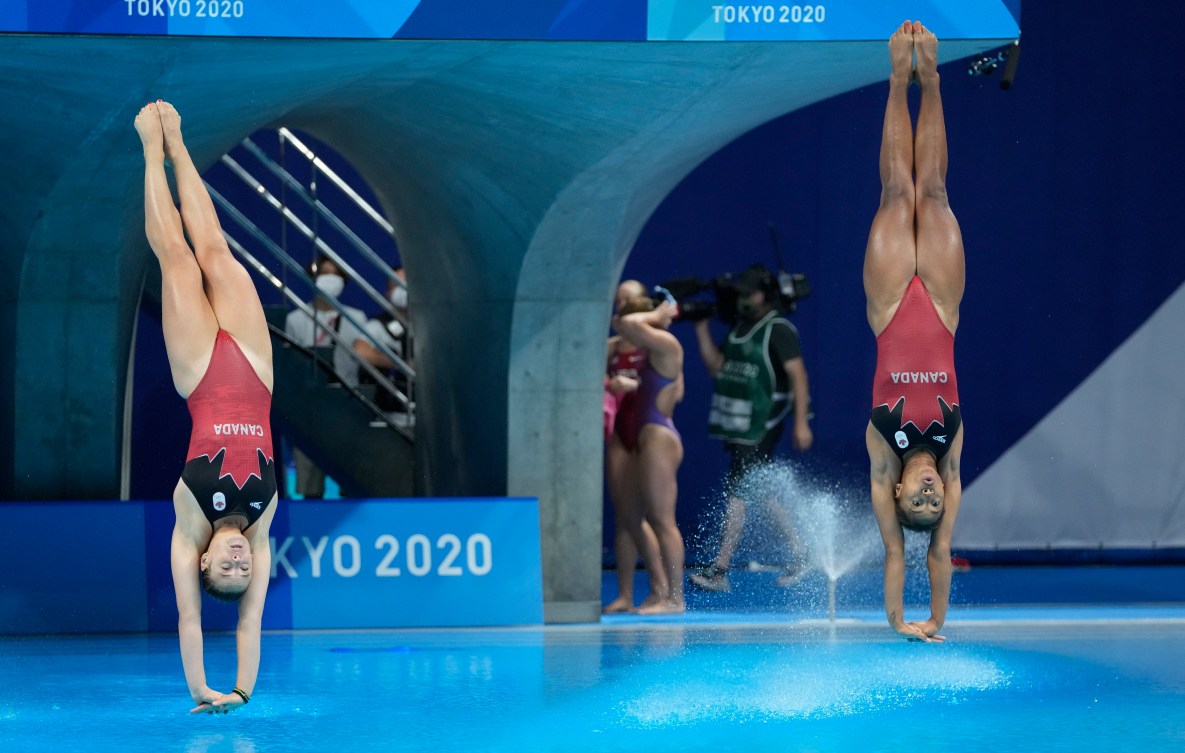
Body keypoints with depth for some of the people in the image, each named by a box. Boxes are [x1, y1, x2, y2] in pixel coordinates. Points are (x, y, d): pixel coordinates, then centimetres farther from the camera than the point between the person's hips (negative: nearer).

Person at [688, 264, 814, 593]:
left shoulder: (778, 330, -10)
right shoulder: (739, 328, 15)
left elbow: (798, 374, -14)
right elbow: (716, 366, 12)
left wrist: (801, 422, -20)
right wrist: (702, 328, 5)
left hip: (762, 427, -9)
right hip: (738, 427, 9)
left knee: (738, 492, -13)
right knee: (763, 493, 13)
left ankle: (719, 569, -15)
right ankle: (801, 555, 25)